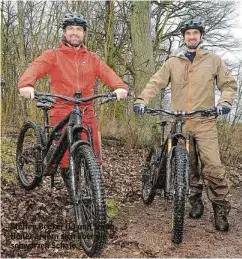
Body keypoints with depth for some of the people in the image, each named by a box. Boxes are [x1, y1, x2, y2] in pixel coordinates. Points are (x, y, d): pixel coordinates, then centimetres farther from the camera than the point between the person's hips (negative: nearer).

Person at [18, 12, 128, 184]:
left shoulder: (92, 58, 14)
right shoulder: (53, 56, 7)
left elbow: (107, 73, -2)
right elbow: (36, 68, -10)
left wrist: (120, 86, -24)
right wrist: (26, 84, -33)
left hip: (86, 114, 2)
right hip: (62, 114, -2)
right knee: (65, 155, -1)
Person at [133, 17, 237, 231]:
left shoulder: (213, 60, 7)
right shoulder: (173, 62, 8)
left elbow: (229, 83, 8)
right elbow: (156, 83, 0)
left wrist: (225, 101, -11)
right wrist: (142, 100, -16)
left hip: (204, 121, -2)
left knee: (213, 167, -10)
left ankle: (221, 209, 7)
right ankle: (196, 201, 28)